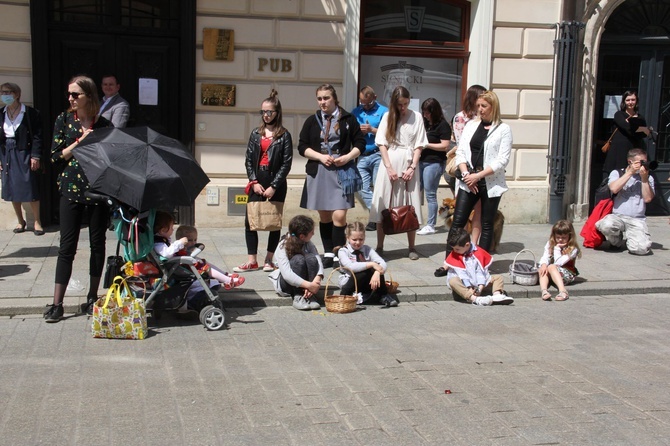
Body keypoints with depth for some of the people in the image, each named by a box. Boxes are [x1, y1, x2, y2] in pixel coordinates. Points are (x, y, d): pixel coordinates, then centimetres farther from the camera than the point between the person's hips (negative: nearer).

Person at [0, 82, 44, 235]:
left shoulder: (31, 113, -6)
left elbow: (37, 136, -8)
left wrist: (35, 156, -14)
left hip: (25, 154, -5)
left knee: (31, 188, -3)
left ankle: (37, 221, 10)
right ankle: (20, 221, 21)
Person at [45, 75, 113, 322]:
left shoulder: (103, 125, 3)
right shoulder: (64, 120, 4)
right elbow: (56, 157, -1)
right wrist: (80, 141, -10)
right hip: (71, 190, 0)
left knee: (98, 245, 7)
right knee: (67, 247, -1)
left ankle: (92, 297, 21)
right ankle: (57, 303, 2)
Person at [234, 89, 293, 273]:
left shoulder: (284, 135, -1)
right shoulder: (256, 134, 10)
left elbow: (286, 163, -6)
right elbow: (248, 159, 8)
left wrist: (273, 187, -11)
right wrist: (254, 182, -5)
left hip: (276, 184, -3)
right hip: (257, 182, 3)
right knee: (250, 220, -2)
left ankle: (269, 259, 15)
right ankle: (252, 261, 3)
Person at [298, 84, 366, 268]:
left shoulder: (348, 119, 4)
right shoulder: (312, 121, 9)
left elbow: (360, 143, 7)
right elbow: (302, 147, 6)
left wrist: (348, 157, -10)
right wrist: (320, 156, -9)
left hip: (342, 172, -2)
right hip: (318, 172, 3)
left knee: (339, 216, -12)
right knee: (324, 216, 7)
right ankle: (328, 254, 15)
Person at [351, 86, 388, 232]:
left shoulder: (383, 111, 0)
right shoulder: (356, 112, 14)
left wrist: (372, 130, -13)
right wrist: (358, 131, -5)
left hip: (377, 155, -5)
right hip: (362, 157, 5)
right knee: (363, 188, -1)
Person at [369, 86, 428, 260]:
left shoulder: (416, 117, 5)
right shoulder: (387, 116, 5)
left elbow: (419, 145, 3)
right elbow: (382, 144, 1)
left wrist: (412, 167, -8)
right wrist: (389, 168, -9)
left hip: (408, 165, 0)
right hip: (390, 164, 0)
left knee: (410, 206, 3)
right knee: (384, 206, 1)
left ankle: (412, 247, 10)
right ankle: (380, 247, 7)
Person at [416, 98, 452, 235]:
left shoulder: (443, 125, -7)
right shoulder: (426, 124, 14)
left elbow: (445, 146, -13)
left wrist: (426, 145, -12)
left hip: (434, 163, -8)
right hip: (422, 161, 8)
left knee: (430, 194, -3)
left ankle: (430, 226, 4)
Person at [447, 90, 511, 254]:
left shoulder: (503, 129, -1)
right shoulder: (471, 125, 11)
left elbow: (502, 160, -9)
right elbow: (460, 152, 7)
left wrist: (478, 175, -15)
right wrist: (466, 174, -8)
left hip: (491, 183, -3)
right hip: (468, 182, 3)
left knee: (487, 225, 5)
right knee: (457, 222, -3)